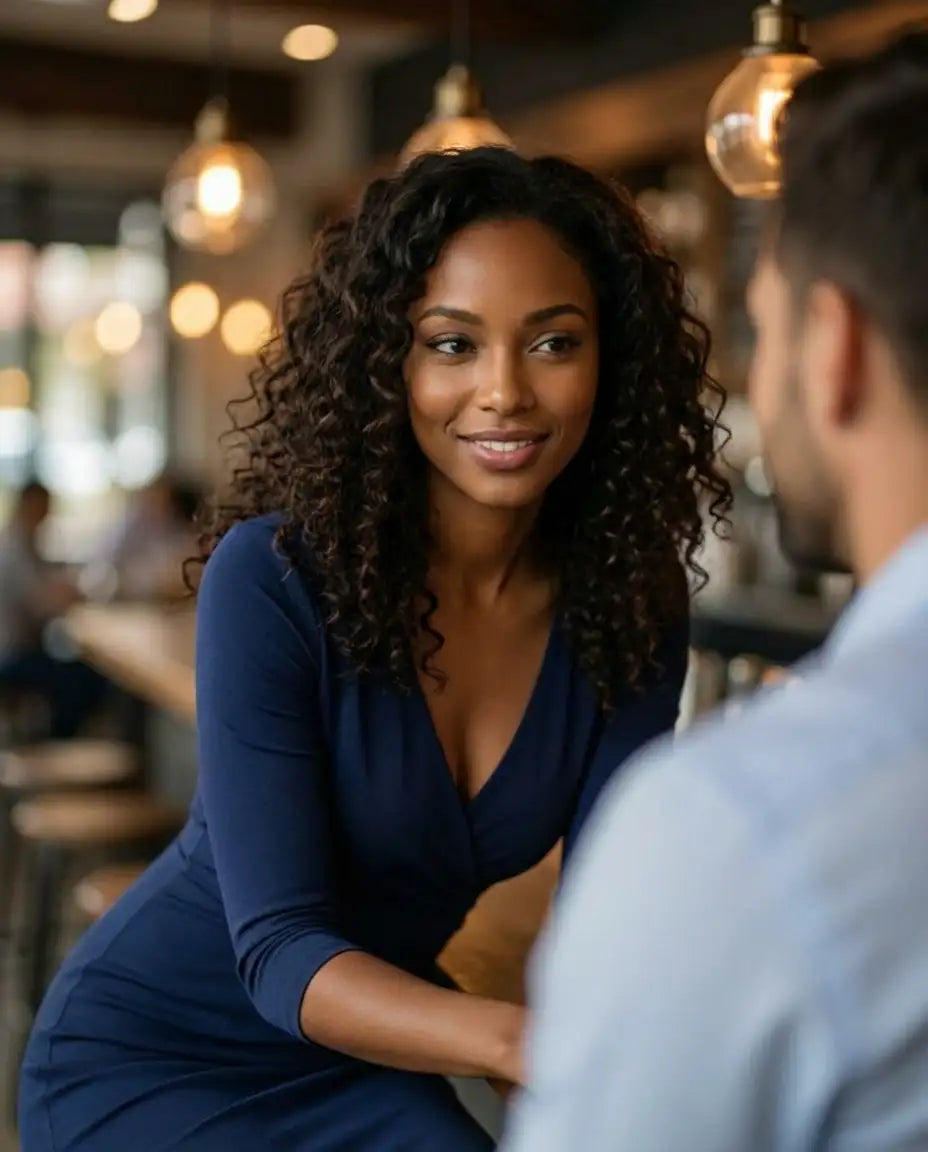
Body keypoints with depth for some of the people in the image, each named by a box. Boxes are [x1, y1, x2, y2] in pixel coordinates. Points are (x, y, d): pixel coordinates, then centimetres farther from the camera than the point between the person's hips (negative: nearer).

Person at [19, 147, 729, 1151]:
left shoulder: (632, 608, -11)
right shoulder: (272, 577, -25)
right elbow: (279, 949, -27)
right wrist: (519, 1041, -44)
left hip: (368, 1059, 4)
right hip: (150, 1055, -4)